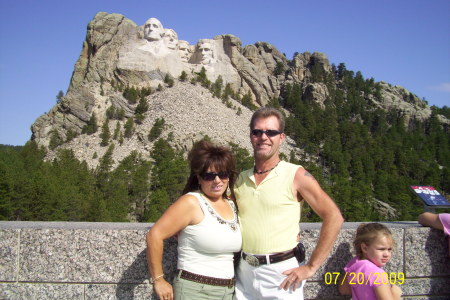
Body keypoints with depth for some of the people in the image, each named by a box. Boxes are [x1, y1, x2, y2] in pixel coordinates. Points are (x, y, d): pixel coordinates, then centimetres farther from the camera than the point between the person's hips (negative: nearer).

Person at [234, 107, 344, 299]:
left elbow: (334, 218, -9)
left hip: (281, 273, -4)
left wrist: (311, 267, -10)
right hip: (244, 272, 4)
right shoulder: (240, 180, 5)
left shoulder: (295, 175, -7)